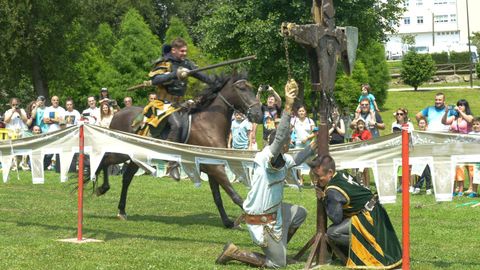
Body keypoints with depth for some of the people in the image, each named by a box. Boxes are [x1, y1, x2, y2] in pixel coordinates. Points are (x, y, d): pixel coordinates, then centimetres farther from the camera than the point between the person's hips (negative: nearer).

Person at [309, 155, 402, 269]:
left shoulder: (333, 191, -24)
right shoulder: (341, 174, 3)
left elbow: (336, 219, -20)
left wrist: (325, 198, -11)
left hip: (368, 217, -10)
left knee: (332, 233, -18)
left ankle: (366, 246, -7)